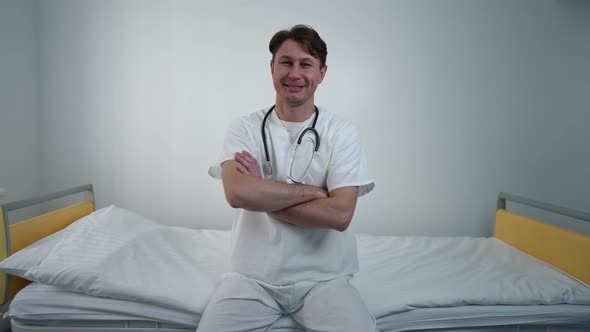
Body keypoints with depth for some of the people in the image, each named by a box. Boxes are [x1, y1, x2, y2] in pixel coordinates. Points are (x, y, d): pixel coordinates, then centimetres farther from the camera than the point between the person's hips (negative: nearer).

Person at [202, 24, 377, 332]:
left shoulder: (343, 133, -3)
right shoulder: (245, 128, -1)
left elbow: (340, 215, -15)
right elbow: (237, 193, -19)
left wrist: (261, 194, -14)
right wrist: (311, 191, -13)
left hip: (323, 277, 0)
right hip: (253, 275, 1)